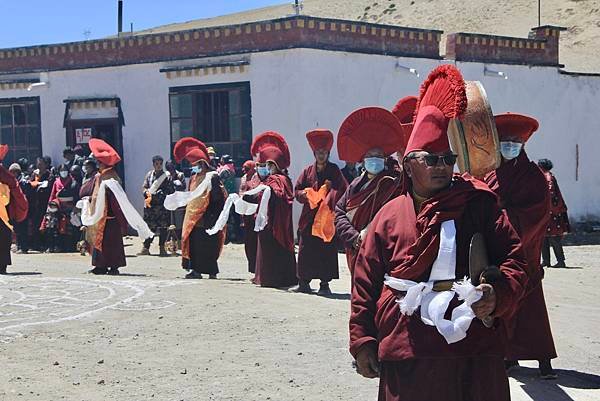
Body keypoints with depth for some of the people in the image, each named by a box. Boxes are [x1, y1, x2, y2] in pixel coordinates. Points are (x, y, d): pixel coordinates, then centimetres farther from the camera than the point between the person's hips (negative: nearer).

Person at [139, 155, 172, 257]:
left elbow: (170, 191, -2)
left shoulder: (167, 176, 1)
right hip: (150, 205, 2)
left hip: (163, 205, -2)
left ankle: (162, 248, 9)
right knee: (149, 227, 4)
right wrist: (147, 192, -8)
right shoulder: (149, 174, 12)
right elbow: (144, 187, 12)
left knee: (163, 227, 1)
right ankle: (146, 247, 11)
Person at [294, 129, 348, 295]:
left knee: (327, 250, -5)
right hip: (309, 217, 3)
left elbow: (342, 190, -5)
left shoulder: (334, 170, 4)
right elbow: (298, 190, 12)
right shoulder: (308, 171, 11)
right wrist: (305, 194, -8)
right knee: (306, 250, 4)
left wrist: (331, 187, -21)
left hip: (327, 217, -3)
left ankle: (325, 283, 0)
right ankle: (304, 282, 15)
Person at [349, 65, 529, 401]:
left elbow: (514, 259, 1)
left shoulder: (479, 204, 6)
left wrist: (498, 295, -19)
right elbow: (365, 284, 9)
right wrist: (362, 340, 4)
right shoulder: (389, 216, 9)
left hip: (475, 354, 0)